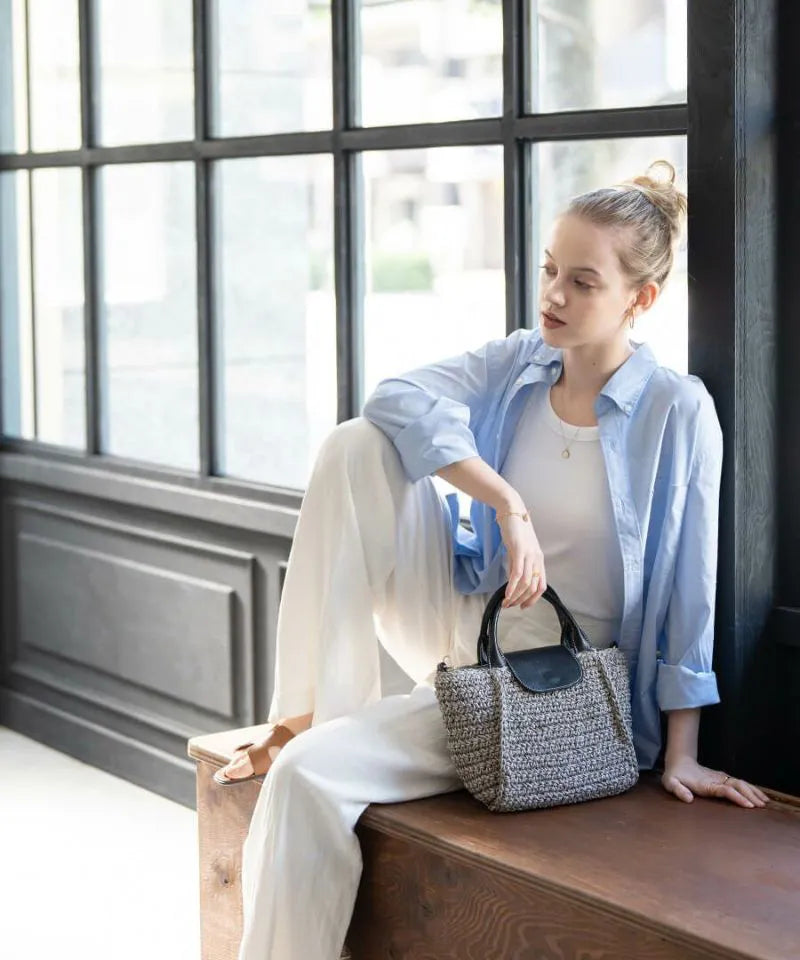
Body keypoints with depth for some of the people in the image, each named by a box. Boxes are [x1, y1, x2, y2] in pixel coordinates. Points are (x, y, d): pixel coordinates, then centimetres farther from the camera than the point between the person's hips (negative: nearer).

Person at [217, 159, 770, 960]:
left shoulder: (677, 412, -13)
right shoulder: (516, 365, 0)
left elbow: (688, 590, -11)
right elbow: (399, 399, -18)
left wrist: (679, 756, -11)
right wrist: (508, 503, -31)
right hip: (466, 629, 6)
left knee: (310, 777, -24)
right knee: (356, 445, -15)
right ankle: (309, 711, -11)